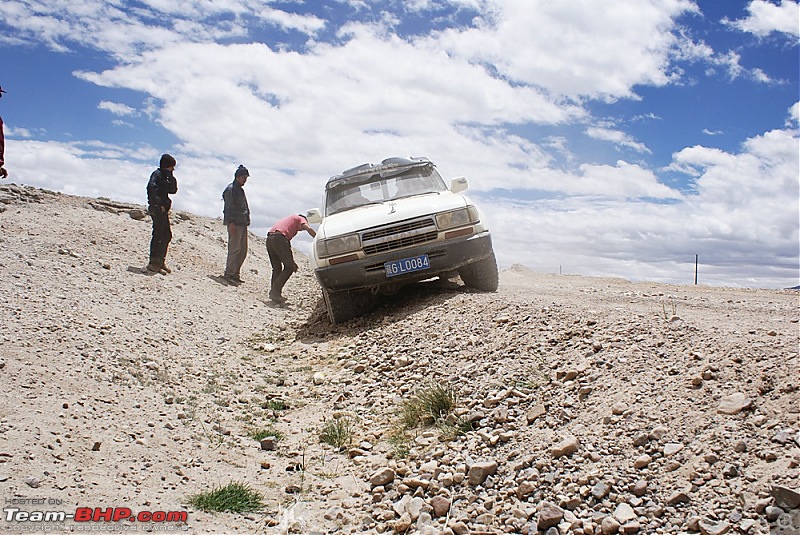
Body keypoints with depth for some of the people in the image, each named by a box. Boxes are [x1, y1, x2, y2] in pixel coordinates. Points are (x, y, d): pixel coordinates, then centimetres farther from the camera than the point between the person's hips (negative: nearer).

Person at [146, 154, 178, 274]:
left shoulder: (166, 176, 19)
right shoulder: (157, 174, -8)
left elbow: (173, 190, 13)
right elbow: (152, 188, -23)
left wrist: (171, 177, 0)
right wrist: (160, 204, -22)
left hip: (163, 209, 10)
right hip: (157, 209, -10)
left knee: (167, 236, 13)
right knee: (158, 235, -9)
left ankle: (161, 261, 21)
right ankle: (153, 264, -5)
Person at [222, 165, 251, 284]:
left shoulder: (240, 190, 22)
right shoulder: (230, 189, -6)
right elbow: (229, 208, -14)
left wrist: (247, 221, 19)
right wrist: (231, 223, -21)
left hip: (243, 224, 9)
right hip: (235, 224, -9)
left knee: (243, 251, 8)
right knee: (234, 249, -10)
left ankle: (235, 274, 14)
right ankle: (229, 274, -6)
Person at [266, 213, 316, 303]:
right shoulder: (300, 218, 20)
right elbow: (308, 228, -4)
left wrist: (291, 262, 32)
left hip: (269, 239, 8)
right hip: (279, 238, -8)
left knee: (277, 268, 16)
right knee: (289, 267, -3)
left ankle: (274, 293, 10)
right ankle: (275, 292, -10)